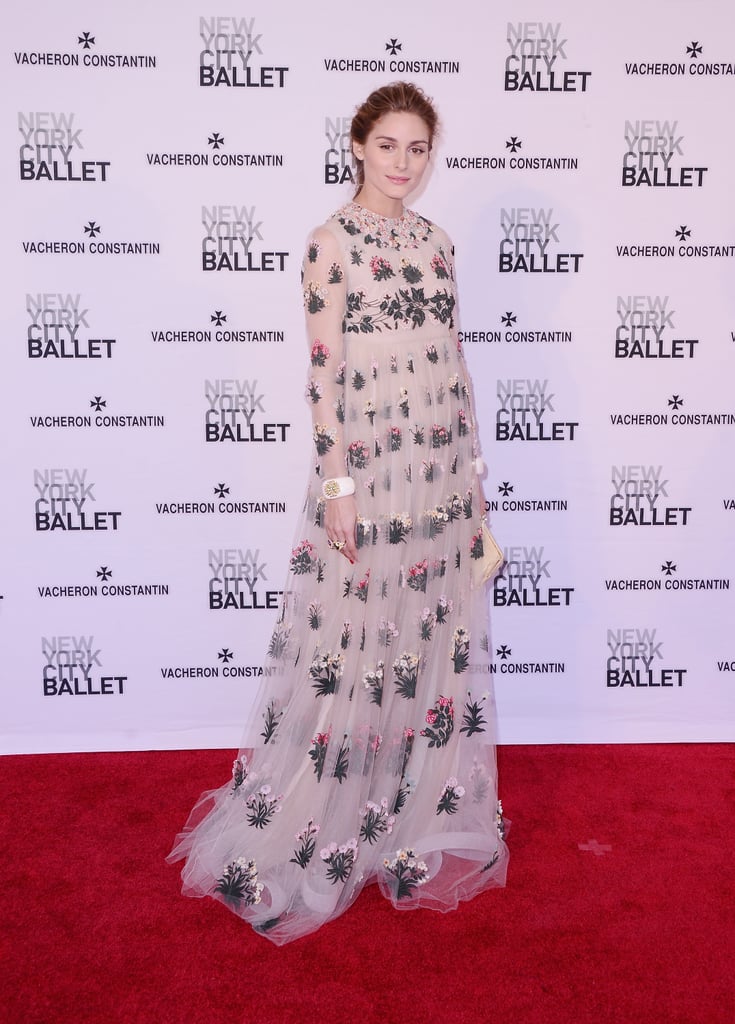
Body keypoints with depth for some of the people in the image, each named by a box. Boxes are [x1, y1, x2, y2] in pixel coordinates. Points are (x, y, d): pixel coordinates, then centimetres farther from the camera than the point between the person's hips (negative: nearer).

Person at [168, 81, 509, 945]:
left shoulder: (436, 242, 13)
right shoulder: (332, 242, -5)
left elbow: (454, 365, 14)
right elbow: (324, 372, -10)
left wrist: (472, 472, 13)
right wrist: (337, 485, -15)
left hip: (442, 471, 6)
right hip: (370, 469, -6)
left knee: (434, 640, 12)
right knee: (356, 642, 1)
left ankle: (421, 818, 31)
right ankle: (322, 836, 20)